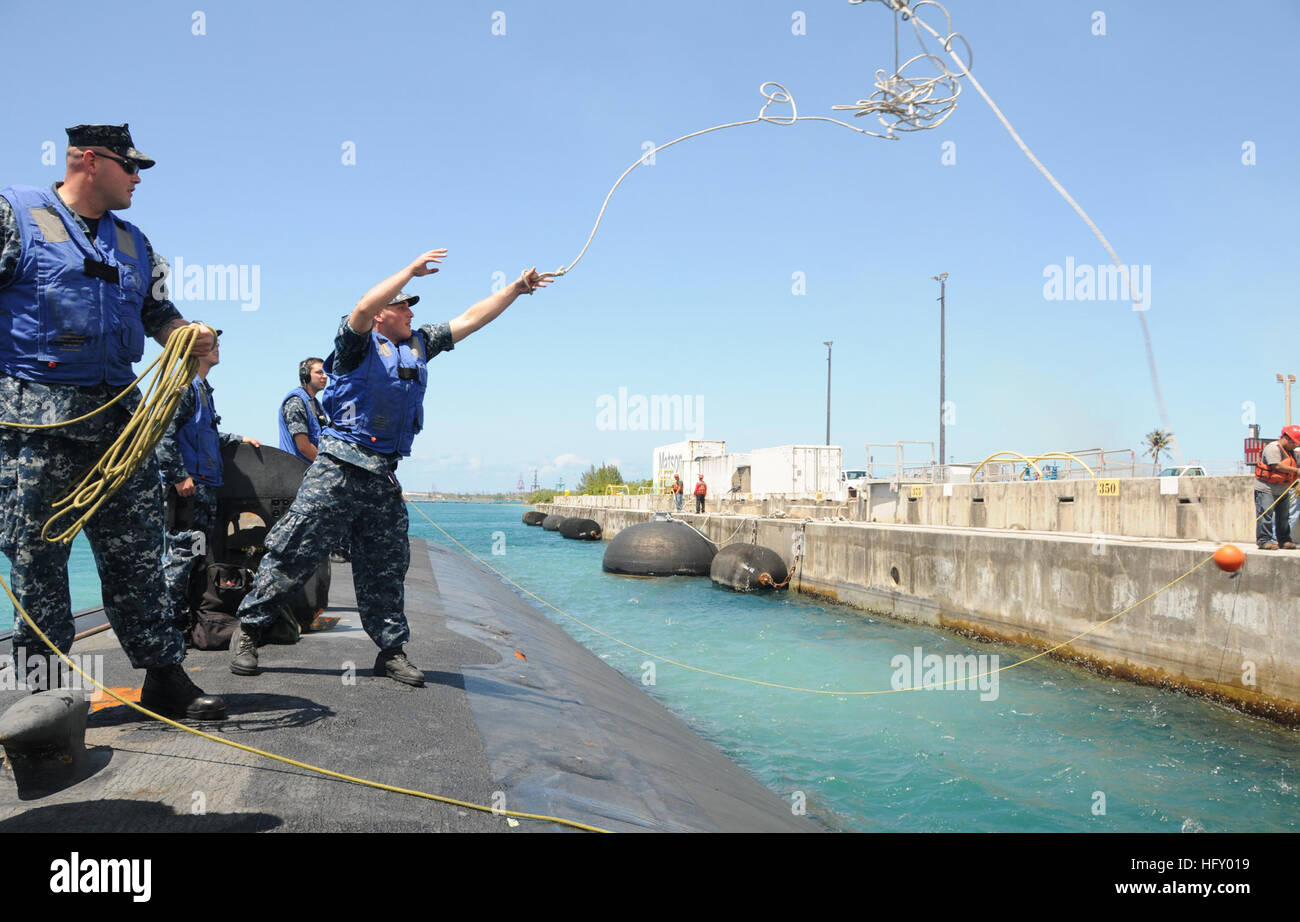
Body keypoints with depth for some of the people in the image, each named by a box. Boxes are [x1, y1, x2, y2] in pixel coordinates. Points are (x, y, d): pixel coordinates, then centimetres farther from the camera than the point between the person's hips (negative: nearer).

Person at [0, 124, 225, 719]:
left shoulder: (133, 242, 19)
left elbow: (157, 312, 20)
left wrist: (189, 335, -3)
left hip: (119, 414, 5)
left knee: (137, 555, 4)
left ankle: (165, 678, 9)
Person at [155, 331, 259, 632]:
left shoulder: (203, 388, 21)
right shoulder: (183, 385, -10)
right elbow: (164, 433, -18)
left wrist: (238, 439, 25)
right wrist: (179, 476, -21)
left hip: (205, 484, 10)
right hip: (189, 485, -10)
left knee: (200, 549, 11)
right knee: (184, 550, -9)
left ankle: (190, 615, 18)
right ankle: (171, 620, -4)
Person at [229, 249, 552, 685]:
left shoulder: (419, 344, 18)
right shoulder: (358, 342, 1)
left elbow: (472, 318, 18)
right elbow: (364, 308, -21)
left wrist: (517, 287, 15)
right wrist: (412, 269, -15)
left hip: (385, 475, 6)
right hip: (340, 465, -6)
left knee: (386, 566, 9)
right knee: (295, 549, -3)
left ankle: (391, 649, 15)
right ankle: (249, 627, 11)